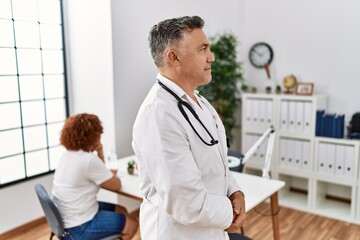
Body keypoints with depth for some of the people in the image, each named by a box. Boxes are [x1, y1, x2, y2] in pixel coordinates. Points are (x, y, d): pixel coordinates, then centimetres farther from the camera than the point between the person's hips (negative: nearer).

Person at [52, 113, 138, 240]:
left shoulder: (68, 154, 3)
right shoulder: (89, 160, -26)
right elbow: (116, 185, -13)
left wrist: (100, 154, 0)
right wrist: (112, 175, 5)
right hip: (78, 227, -9)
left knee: (121, 211, 20)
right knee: (132, 223, 6)